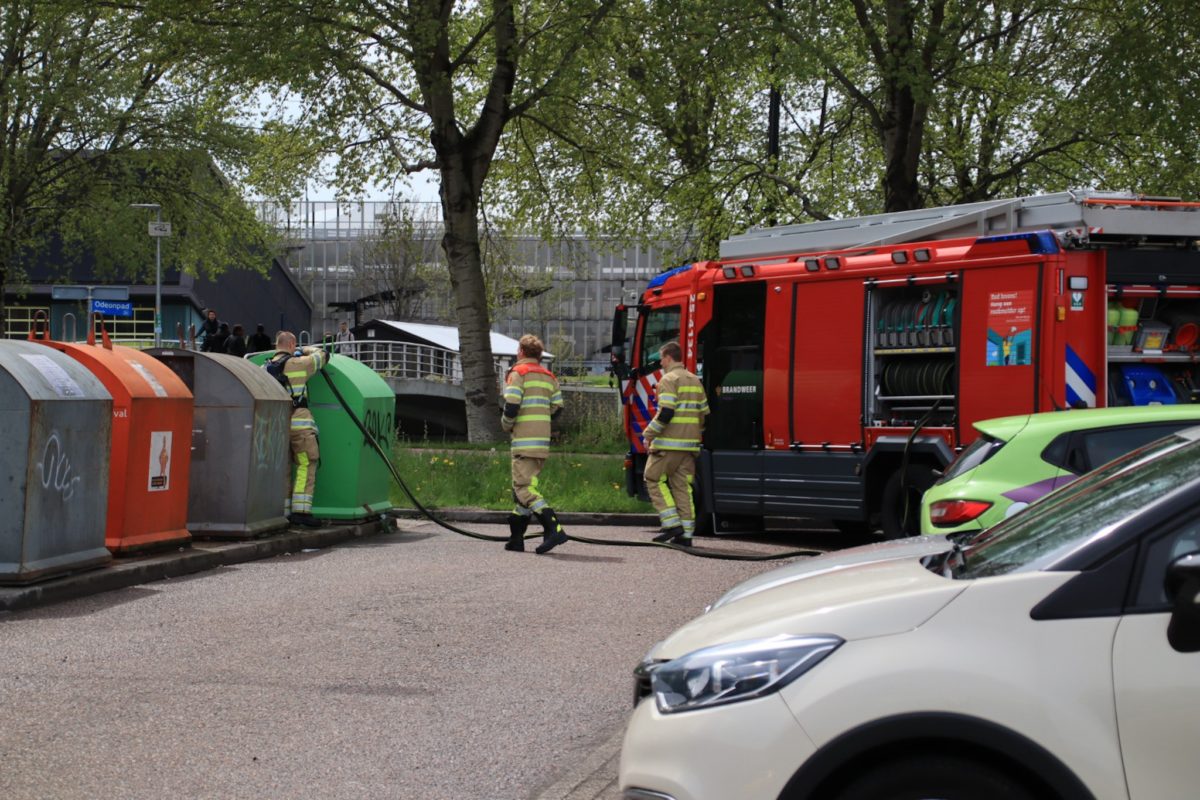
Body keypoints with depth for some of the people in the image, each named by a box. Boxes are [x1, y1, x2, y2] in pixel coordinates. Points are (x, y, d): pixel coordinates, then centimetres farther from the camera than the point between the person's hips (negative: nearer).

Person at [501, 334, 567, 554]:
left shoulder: (518, 373, -5)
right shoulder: (549, 377, 16)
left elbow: (511, 406, -14)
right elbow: (557, 407, 12)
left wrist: (506, 425, 4)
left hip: (525, 440, -8)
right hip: (543, 441, 8)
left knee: (524, 489, -10)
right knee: (526, 485, 15)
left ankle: (554, 529, -25)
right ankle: (516, 537, 17)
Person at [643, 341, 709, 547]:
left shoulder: (669, 379, -7)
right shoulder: (695, 381, 17)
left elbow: (665, 413, -17)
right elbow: (704, 414, 17)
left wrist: (649, 434, -9)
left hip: (669, 444, -7)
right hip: (690, 444, 7)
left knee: (654, 479, 3)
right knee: (683, 486, 8)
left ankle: (672, 523, -7)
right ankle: (686, 533, 4)